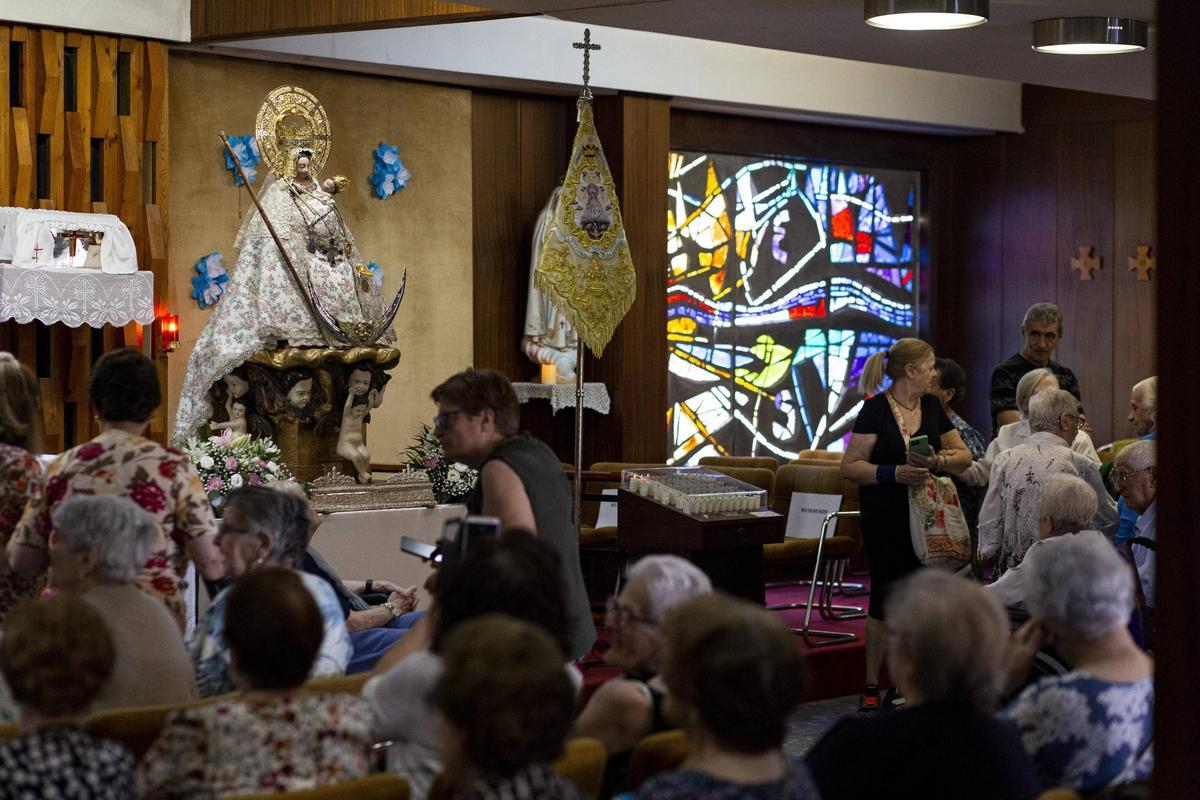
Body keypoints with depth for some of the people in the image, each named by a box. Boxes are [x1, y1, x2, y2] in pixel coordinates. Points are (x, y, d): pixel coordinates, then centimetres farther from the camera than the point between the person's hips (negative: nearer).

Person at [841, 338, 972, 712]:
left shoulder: (931, 407, 10)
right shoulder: (876, 409, -8)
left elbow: (964, 455, 13)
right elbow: (850, 466, -12)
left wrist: (938, 460, -8)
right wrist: (894, 473, -24)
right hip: (885, 517, -5)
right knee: (886, 596, -3)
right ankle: (872, 685, 7)